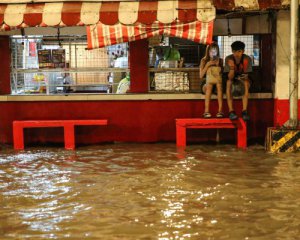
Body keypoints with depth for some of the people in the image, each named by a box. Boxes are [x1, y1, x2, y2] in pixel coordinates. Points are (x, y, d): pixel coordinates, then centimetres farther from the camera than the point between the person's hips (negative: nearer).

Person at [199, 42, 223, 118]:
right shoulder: (204, 60, 8)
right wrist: (207, 65, -7)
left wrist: (218, 66, -7)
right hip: (207, 81, -1)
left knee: (219, 86, -35)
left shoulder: (220, 61, 10)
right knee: (209, 86, -37)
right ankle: (206, 111, -45)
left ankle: (220, 111, -41)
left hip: (218, 80, 1)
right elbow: (201, 75, 1)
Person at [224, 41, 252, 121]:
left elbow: (246, 75, -15)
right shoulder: (228, 59, -16)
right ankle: (231, 111, -35)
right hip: (233, 82, 0)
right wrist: (231, 68, -39)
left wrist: (244, 77, -39)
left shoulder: (247, 59, -16)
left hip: (243, 82, 0)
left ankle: (244, 111, -36)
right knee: (228, 82, -33)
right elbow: (230, 78, -21)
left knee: (246, 82, -33)